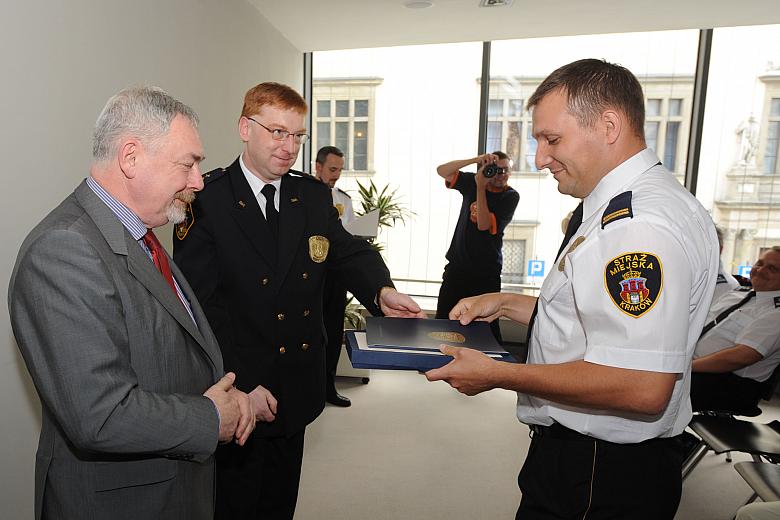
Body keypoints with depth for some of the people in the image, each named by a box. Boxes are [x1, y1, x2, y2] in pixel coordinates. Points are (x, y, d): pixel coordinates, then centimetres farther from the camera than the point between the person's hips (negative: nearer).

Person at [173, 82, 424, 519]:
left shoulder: (315, 196, 4)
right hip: (233, 399, -4)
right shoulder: (205, 202, -13)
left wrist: (381, 291, -26)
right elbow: (202, 306, -16)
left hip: (296, 394, 5)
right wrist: (242, 385, -20)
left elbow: (349, 252, -3)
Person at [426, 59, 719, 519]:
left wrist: (497, 374, -22)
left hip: (602, 478, -9)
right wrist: (509, 305, 7)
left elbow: (643, 387, -30)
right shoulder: (617, 206, 8)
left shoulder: (641, 223, -25)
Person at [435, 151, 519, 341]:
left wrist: (480, 187, -19)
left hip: (487, 272, -3)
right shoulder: (472, 182, 5)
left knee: (488, 326, -1)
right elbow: (441, 170, -7)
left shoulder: (510, 196, -6)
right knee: (442, 321, 5)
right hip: (457, 266, 3)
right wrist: (476, 160, -17)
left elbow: (484, 225, -17)